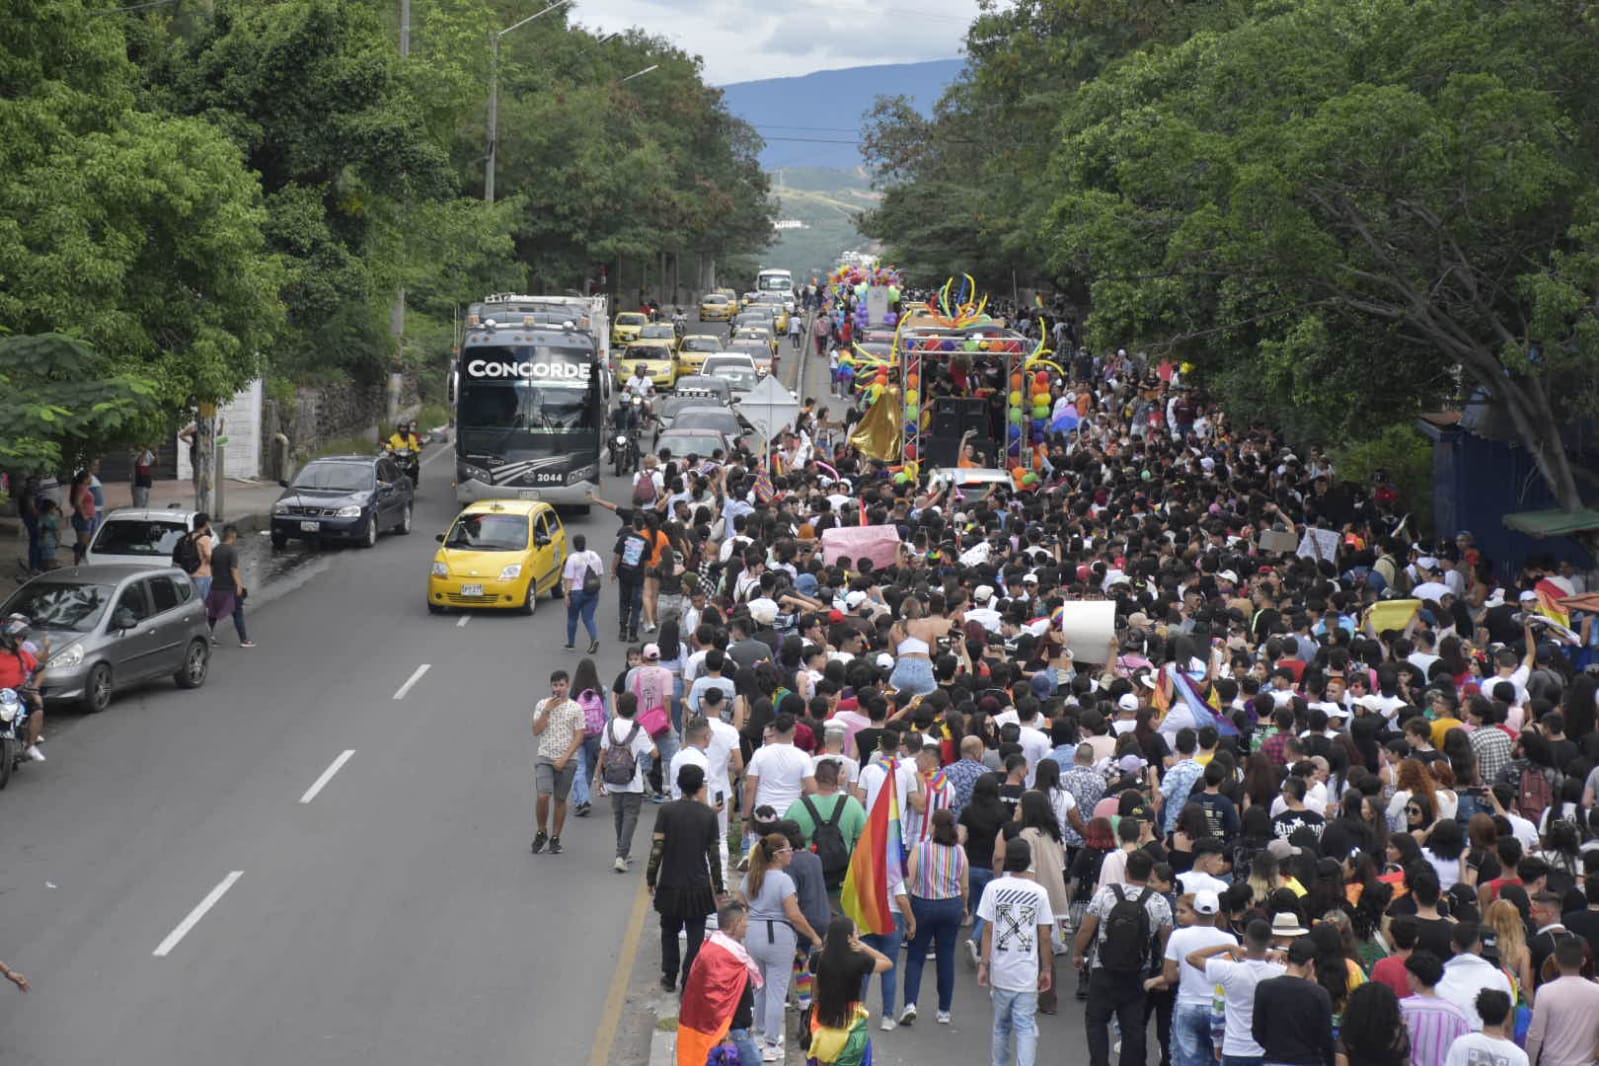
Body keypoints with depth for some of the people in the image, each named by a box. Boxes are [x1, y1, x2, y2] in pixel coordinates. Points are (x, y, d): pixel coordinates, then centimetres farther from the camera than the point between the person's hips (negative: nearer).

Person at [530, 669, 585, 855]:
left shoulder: (575, 708, -1)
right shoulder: (542, 704, 5)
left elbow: (579, 737, -4)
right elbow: (536, 731, -3)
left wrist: (564, 759, -12)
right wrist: (547, 710, -12)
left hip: (567, 760, 0)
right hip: (545, 758, 0)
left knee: (560, 799, 5)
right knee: (543, 796, -14)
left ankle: (555, 838, 15)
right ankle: (541, 833, 6)